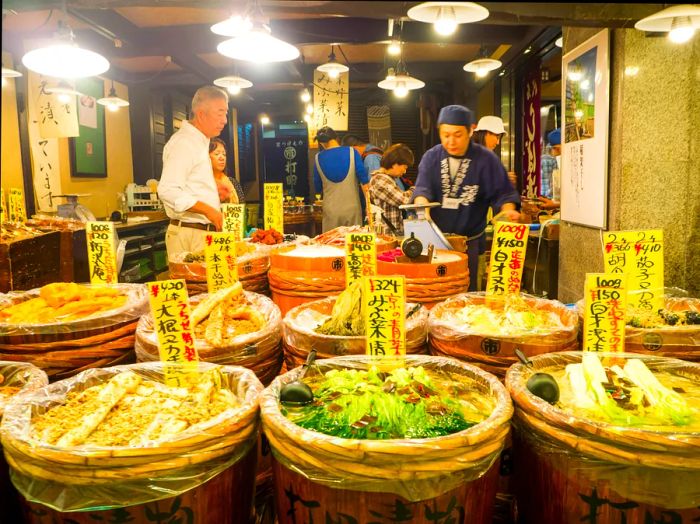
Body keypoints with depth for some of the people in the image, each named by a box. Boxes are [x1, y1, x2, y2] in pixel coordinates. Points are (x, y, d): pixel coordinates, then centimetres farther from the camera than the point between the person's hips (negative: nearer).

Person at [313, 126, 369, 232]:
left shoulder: (318, 158, -1)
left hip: (330, 211, 1)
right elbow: (365, 183, -9)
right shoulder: (352, 152, -5)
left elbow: (318, 188, 8)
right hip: (352, 208, -1)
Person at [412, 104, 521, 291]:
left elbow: (502, 193, -3)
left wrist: (508, 210, -24)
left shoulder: (486, 159, -5)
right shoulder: (431, 157, 1)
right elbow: (422, 188, -11)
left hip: (469, 242, -2)